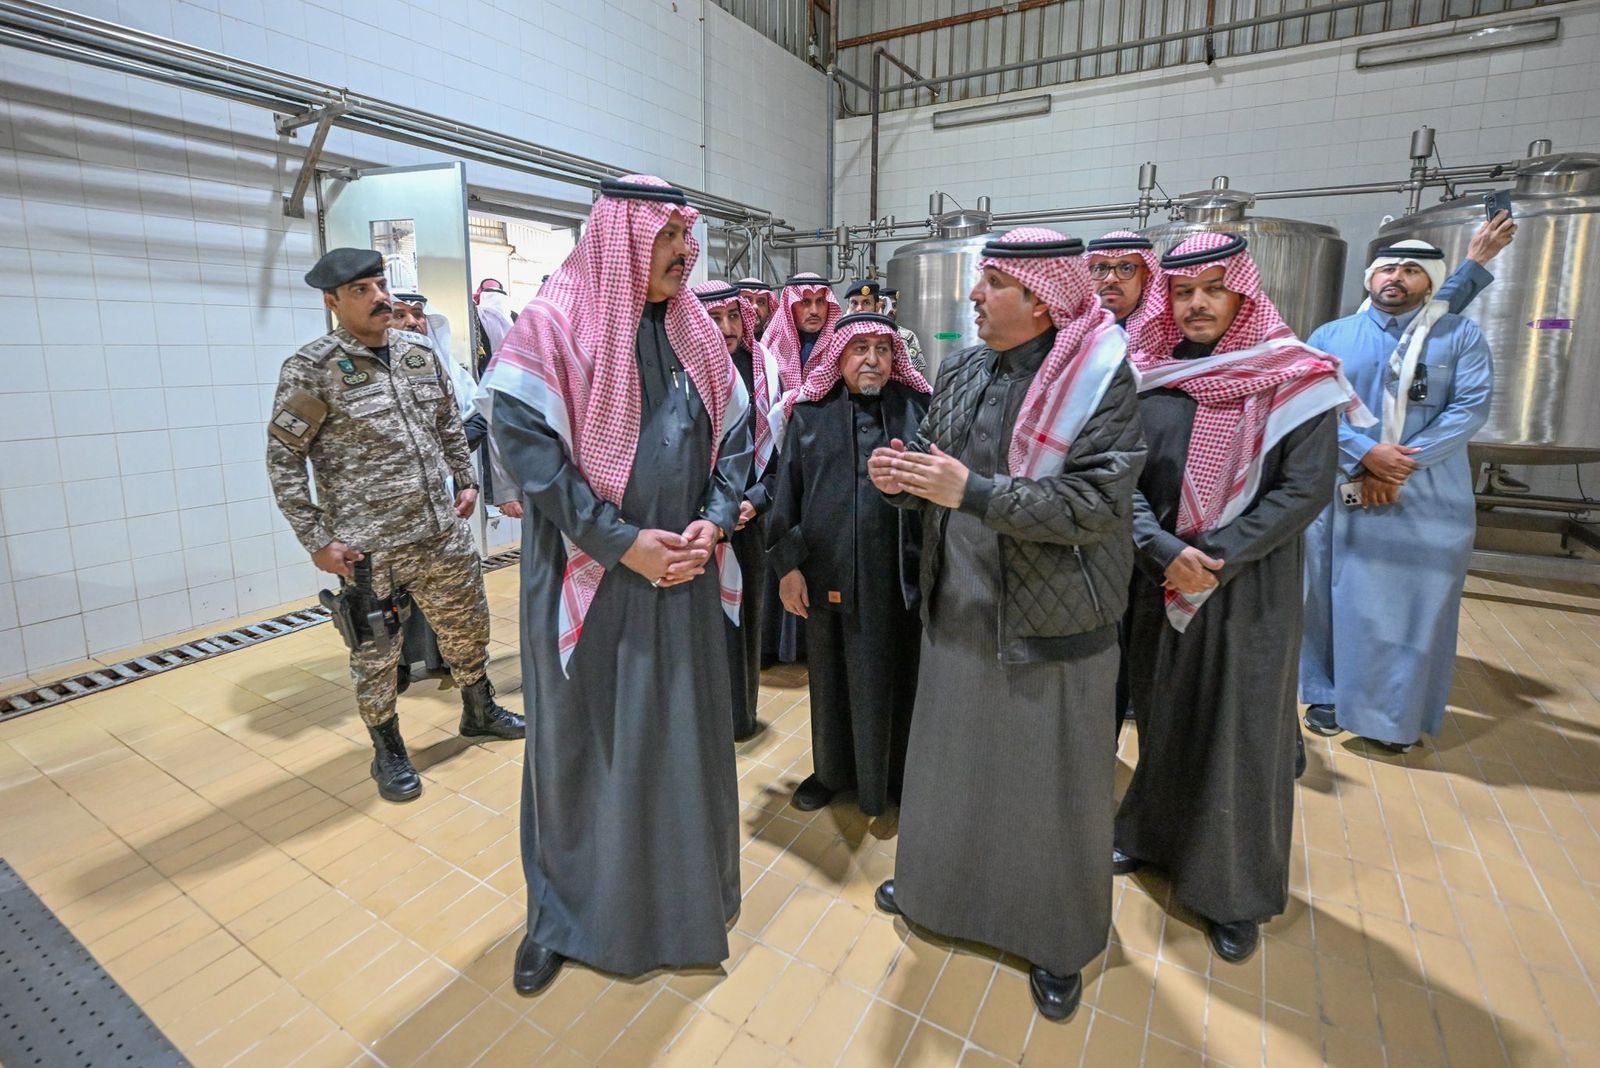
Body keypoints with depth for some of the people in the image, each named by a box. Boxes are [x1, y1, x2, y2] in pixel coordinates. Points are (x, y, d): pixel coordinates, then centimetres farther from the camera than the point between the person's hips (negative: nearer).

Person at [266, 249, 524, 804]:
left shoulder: (419, 350, 6)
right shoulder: (311, 369, -10)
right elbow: (283, 458, -8)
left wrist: (466, 482, 14)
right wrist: (316, 540, -11)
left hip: (444, 532, 5)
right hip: (368, 549, -5)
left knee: (468, 626, 18)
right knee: (375, 653, 9)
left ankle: (479, 710, 41)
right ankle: (388, 752, 30)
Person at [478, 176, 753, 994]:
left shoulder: (694, 328, 8)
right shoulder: (554, 323, -8)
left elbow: (734, 434, 10)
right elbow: (522, 441, -14)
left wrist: (713, 522, -7)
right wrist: (624, 543, -17)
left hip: (685, 574, 5)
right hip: (589, 577, -4)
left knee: (684, 734, 14)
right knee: (580, 742, 10)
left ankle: (685, 891, 37)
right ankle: (563, 909, 33)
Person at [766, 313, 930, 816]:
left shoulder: (917, 409, 3)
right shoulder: (811, 414, 4)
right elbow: (787, 491, 2)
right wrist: (787, 565, -1)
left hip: (899, 575, 0)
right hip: (828, 572, 1)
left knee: (895, 677, 11)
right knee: (831, 677, 15)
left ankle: (894, 775, 33)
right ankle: (832, 770, 36)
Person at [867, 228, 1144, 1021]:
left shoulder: (1101, 380, -13)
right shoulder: (962, 371, 6)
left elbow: (1100, 503, -22)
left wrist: (972, 492, -28)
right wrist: (901, 478, -11)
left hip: (1050, 621, -5)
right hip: (959, 609, 6)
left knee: (1048, 784, 10)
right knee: (949, 756, 20)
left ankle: (1059, 940, 35)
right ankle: (937, 883, 46)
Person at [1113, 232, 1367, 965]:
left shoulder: (1294, 380, -6)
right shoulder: (1143, 378, 1)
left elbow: (1306, 489, -11)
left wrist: (1217, 558, -18)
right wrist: (1165, 550, -17)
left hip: (1251, 588, -2)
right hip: (1157, 581, 3)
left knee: (1240, 732, 6)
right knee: (1160, 716, 16)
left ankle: (1236, 892, 26)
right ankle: (1153, 836, 39)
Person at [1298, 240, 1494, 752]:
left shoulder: (1462, 335, 7)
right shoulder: (1330, 336, 8)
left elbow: (1472, 406, -4)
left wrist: (1402, 466, -16)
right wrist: (1365, 455, -17)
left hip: (1429, 500, 0)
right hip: (1341, 494, 0)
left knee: (1416, 606, 4)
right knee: (1339, 597, 7)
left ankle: (1401, 712, 17)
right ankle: (1330, 694, 22)